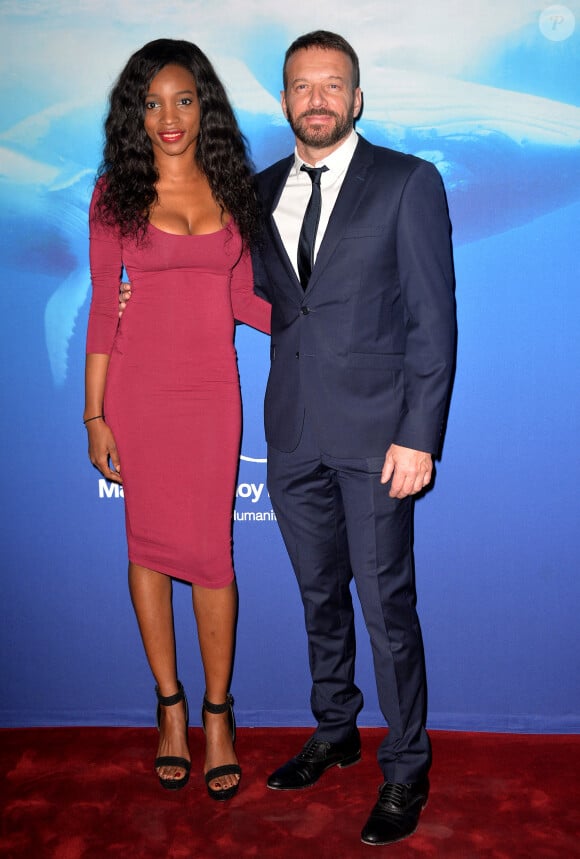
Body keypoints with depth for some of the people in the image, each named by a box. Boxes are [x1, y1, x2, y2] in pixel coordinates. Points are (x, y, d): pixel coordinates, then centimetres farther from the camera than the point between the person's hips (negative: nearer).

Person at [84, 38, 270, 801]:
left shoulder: (229, 186, 6)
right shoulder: (116, 191, 1)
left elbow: (242, 297, 9)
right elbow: (104, 305, -1)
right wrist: (95, 414, -3)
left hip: (211, 389, 1)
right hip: (138, 388, -1)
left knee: (211, 551, 1)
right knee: (149, 545, 7)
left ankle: (218, 715, 18)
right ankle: (171, 707, 25)